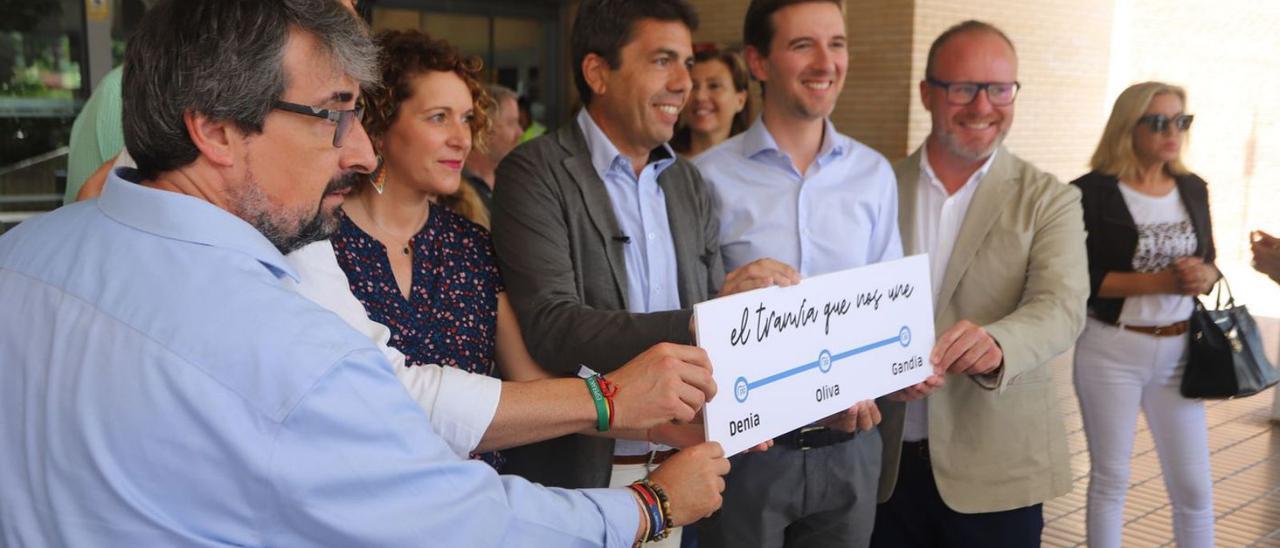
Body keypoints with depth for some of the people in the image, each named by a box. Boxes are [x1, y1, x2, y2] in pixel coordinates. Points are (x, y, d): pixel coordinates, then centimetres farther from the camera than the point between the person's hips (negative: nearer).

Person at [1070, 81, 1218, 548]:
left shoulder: (1193, 189, 7)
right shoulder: (1093, 192, -9)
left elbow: (1209, 264, 13)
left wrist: (1203, 275, -11)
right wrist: (1159, 282, -21)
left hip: (1179, 352, 5)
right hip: (1110, 352, -4)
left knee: (1195, 487, 8)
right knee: (1110, 478, 9)